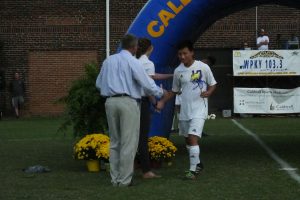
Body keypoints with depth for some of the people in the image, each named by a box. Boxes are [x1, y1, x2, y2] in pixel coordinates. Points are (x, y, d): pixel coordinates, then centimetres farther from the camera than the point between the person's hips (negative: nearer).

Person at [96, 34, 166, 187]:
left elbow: (99, 84, 17)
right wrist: (160, 92, 11)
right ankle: (124, 180, -1)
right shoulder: (133, 62, -6)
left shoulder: (108, 61, 12)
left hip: (110, 102, 6)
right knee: (128, 143, -1)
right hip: (128, 102, -6)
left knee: (115, 141, 13)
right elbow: (147, 84, -6)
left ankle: (115, 178, 14)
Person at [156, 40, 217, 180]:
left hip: (199, 109, -6)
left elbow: (213, 84, 2)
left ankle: (193, 170, -12)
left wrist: (208, 92, -19)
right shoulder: (178, 71, 4)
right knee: (188, 139, 15)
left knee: (193, 138, -17)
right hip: (184, 110, 6)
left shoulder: (203, 67, -8)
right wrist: (162, 101, 3)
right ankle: (197, 164, 35)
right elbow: (174, 91, 15)